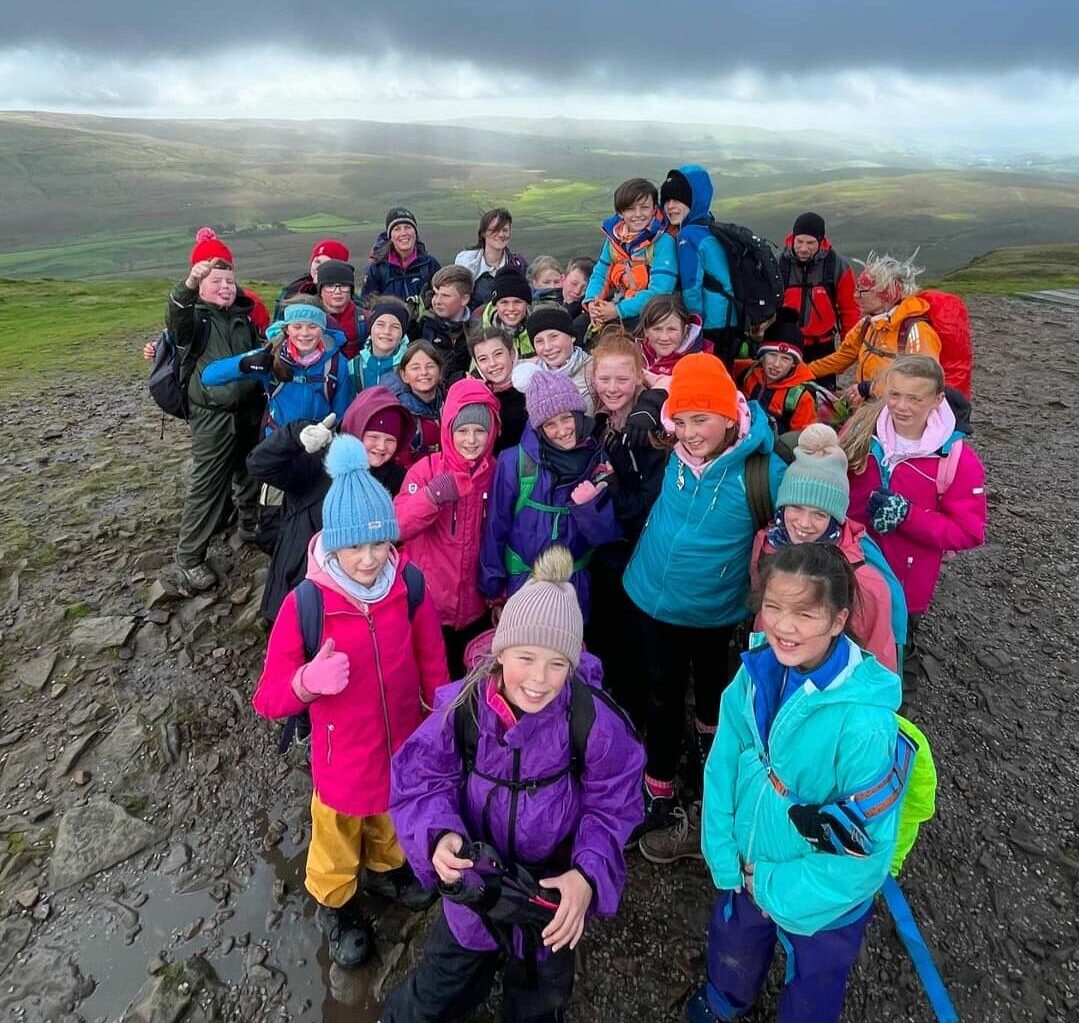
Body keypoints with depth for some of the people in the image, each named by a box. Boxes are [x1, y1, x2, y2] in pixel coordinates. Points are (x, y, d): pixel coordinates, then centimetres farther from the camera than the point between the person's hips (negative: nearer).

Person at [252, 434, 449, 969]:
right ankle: (335, 903, 56)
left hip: (404, 742, 3)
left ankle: (387, 866, 64)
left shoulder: (409, 586, -20)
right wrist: (308, 680, -40)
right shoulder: (304, 604, -28)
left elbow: (431, 661, -5)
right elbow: (268, 698, -20)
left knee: (393, 818, 32)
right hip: (342, 753, -2)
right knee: (338, 837, 26)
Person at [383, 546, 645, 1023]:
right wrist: (440, 836, -32)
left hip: (553, 895, 0)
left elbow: (611, 809, -15)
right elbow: (420, 781, -14)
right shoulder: (463, 706, -26)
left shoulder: (594, 721, -29)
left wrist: (588, 875, -29)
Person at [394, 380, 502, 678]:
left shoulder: (496, 473, 0)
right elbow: (396, 527, -19)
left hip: (477, 607, 3)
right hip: (431, 605, -3)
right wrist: (433, 494, -34)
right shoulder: (427, 469, -9)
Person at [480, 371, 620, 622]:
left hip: (575, 584, 2)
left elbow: (606, 535, -6)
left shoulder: (598, 461, -8)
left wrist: (587, 506, -25)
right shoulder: (515, 462, -16)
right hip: (523, 581, -2)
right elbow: (496, 526, -7)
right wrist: (494, 586, -2)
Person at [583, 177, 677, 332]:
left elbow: (659, 291, -19)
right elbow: (599, 274, 12)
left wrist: (619, 310, -22)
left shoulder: (663, 242, -11)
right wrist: (592, 301, -9)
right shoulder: (614, 238, 7)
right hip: (612, 310, 6)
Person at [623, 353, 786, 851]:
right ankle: (658, 796, 27)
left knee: (710, 679, 25)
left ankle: (709, 736, 55)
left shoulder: (766, 472, -25)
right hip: (652, 598, 2)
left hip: (714, 608, -2)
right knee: (664, 693, 11)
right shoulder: (676, 456, -15)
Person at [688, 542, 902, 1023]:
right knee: (732, 952, 33)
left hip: (821, 903, -4)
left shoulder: (864, 722, -35)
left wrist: (776, 889, -17)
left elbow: (869, 849, -25)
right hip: (745, 875, 5)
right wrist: (726, 861, -7)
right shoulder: (756, 673, -19)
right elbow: (722, 767, -7)